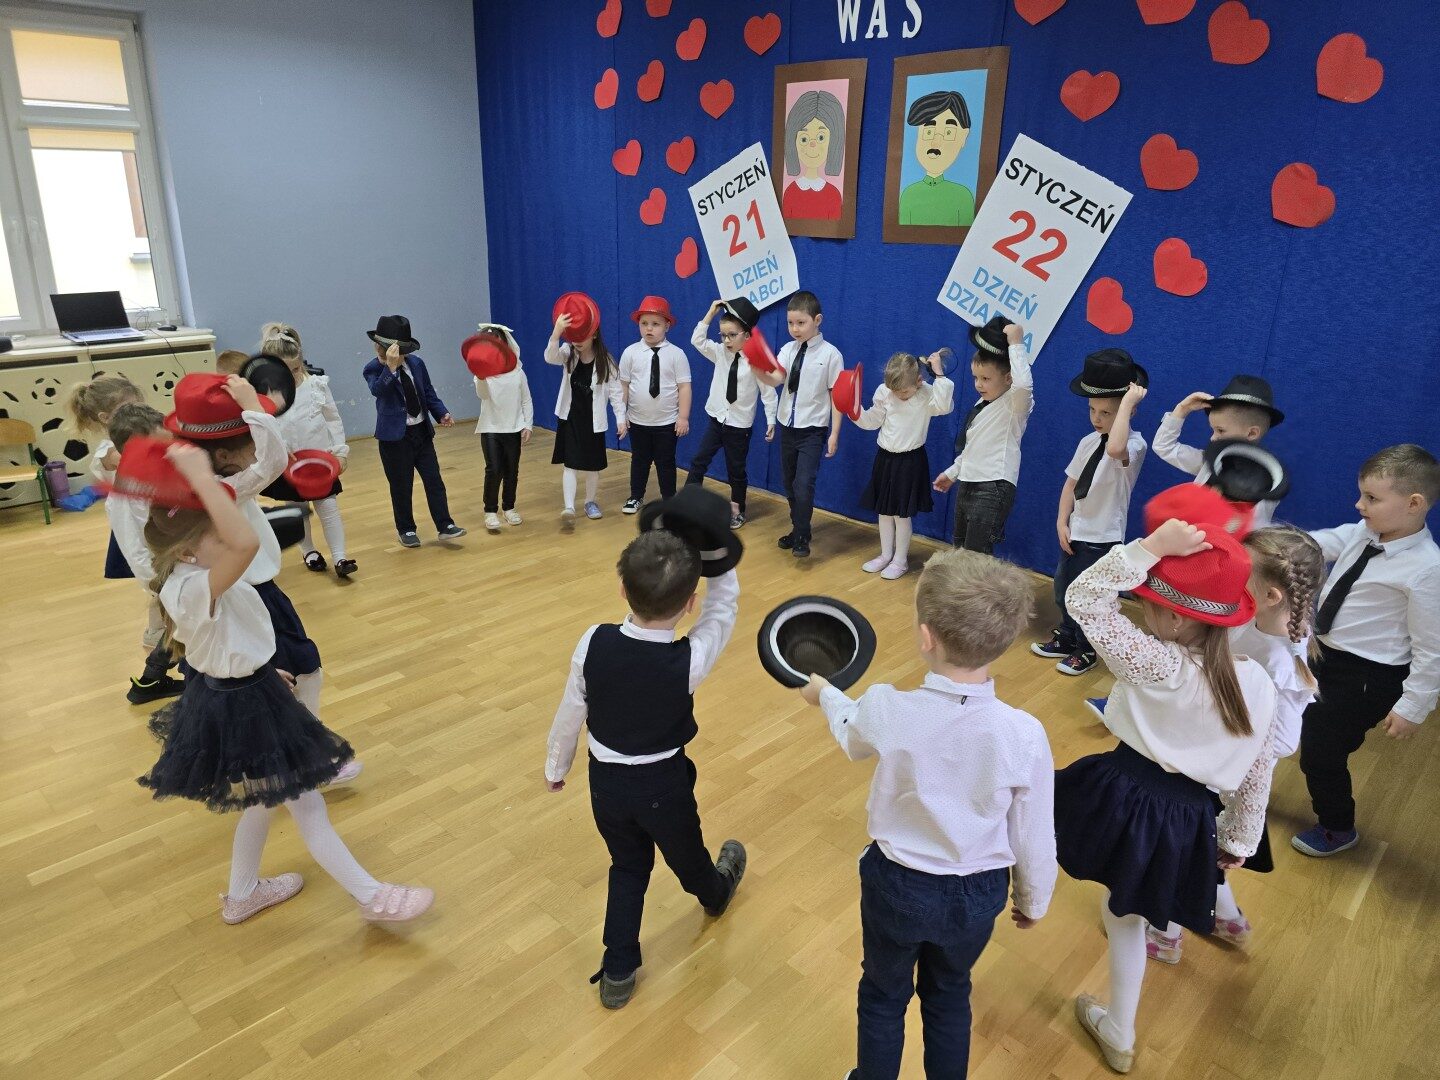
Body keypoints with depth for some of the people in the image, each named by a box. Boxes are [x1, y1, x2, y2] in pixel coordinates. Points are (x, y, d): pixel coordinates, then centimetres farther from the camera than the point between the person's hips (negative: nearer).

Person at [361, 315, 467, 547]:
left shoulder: (416, 363, 2)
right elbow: (378, 390, -32)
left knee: (434, 480, 5)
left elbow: (428, 392, 12)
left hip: (422, 431, 4)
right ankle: (406, 530, 19)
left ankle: (445, 526, 11)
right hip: (394, 436, -4)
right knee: (401, 486, 5)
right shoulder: (373, 369, -11)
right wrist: (391, 366, -41)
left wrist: (441, 413, -1)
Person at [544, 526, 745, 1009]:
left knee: (627, 866, 26)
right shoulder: (689, 660, -30)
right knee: (686, 856, 29)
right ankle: (716, 895, 61)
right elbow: (723, 609, -11)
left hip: (605, 782, 2)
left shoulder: (593, 643, -23)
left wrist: (555, 766, 9)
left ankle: (618, 973, 34)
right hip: (663, 786, -1)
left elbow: (570, 713, -8)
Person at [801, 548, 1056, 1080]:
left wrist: (825, 692, 22)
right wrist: (1033, 900, 10)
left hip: (896, 885, -1)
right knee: (949, 996, 30)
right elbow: (1034, 838, -11)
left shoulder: (887, 709, -27)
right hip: (976, 896, 1)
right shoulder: (1025, 735, -26)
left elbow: (851, 733, 0)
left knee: (883, 996, 27)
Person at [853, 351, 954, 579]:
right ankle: (886, 555, 29)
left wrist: (939, 374, -34)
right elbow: (872, 421, 7)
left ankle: (901, 560, 18)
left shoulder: (927, 394, -14)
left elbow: (944, 406, -35)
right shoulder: (883, 392, -3)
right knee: (883, 510, 14)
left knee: (902, 513, 3)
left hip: (910, 461, -5)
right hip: (885, 458, 5)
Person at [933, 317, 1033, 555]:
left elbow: (1024, 384, -36)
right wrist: (952, 473, 30)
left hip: (994, 488, -10)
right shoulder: (982, 404, 15)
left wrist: (1016, 344, -28)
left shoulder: (1015, 404, -11)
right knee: (960, 551, 19)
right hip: (967, 484, 10)